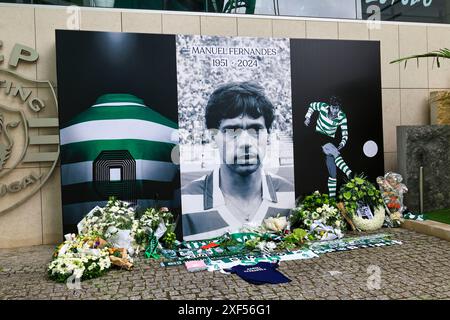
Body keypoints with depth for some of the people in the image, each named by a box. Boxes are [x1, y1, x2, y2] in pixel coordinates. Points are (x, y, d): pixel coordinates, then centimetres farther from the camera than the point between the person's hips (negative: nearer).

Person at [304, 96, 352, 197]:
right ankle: (350, 174, -42)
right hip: (318, 137, -3)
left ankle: (332, 196, 3)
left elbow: (345, 134, -12)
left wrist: (341, 144, -29)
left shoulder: (342, 117, -11)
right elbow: (311, 105, 5)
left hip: (330, 140, 3)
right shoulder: (323, 107, -16)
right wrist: (308, 117, -4)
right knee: (336, 153, -33)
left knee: (333, 172, -1)